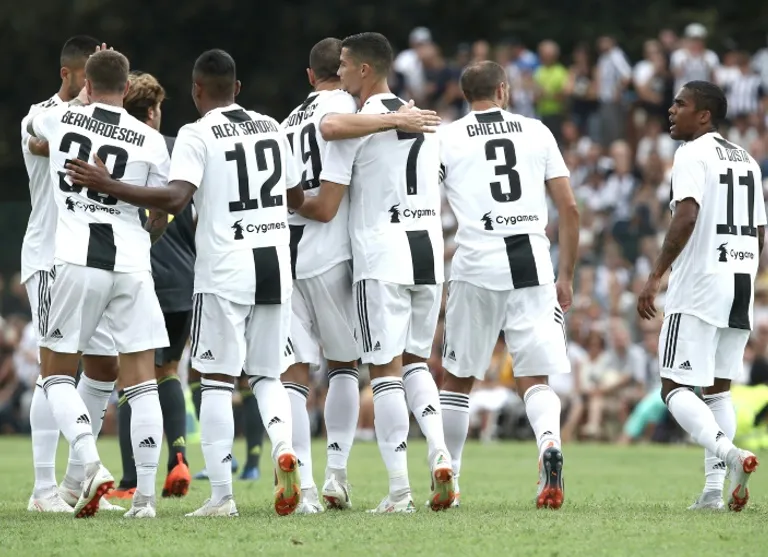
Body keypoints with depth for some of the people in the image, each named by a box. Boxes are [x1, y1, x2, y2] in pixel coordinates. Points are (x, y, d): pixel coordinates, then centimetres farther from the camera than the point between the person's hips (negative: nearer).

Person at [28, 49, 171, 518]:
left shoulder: (61, 119, 3)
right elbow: (162, 214, 10)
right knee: (142, 382, 6)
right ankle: (145, 495, 2)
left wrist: (83, 91, 43)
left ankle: (92, 464, -10)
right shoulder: (150, 140, 2)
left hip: (76, 262, -1)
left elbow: (33, 125, 30)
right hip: (132, 264, 1)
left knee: (57, 375, 12)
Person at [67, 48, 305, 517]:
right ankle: (283, 447, -13)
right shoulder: (271, 128, 10)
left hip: (225, 268, -5)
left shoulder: (197, 135, -8)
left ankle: (221, 495, -2)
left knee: (217, 379, 1)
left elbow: (175, 198, -21)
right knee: (267, 374, 14)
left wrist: (108, 185, -18)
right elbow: (296, 198, 19)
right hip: (275, 263, 5)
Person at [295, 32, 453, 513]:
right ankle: (439, 451, -6)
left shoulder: (350, 127, -7)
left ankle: (399, 490, -6)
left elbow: (326, 209, -7)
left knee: (386, 369, -2)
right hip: (430, 249, 6)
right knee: (415, 360, 18)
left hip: (381, 256, -6)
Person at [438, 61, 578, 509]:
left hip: (478, 264, -1)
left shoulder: (446, 139, 6)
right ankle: (550, 441, -25)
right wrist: (566, 277, 17)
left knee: (459, 378, 13)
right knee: (535, 380, 4)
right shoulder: (537, 132, 11)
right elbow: (570, 210, 10)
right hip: (533, 264, 1)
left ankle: (447, 478, 14)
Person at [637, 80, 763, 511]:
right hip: (742, 285, 7)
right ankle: (714, 489, 5)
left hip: (699, 286, -7)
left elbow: (687, 217, -22)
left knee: (676, 387, -4)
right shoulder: (747, 161, 17)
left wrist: (656, 276, -22)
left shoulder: (693, 155, -8)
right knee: (718, 387, 14)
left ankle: (728, 452, -27)